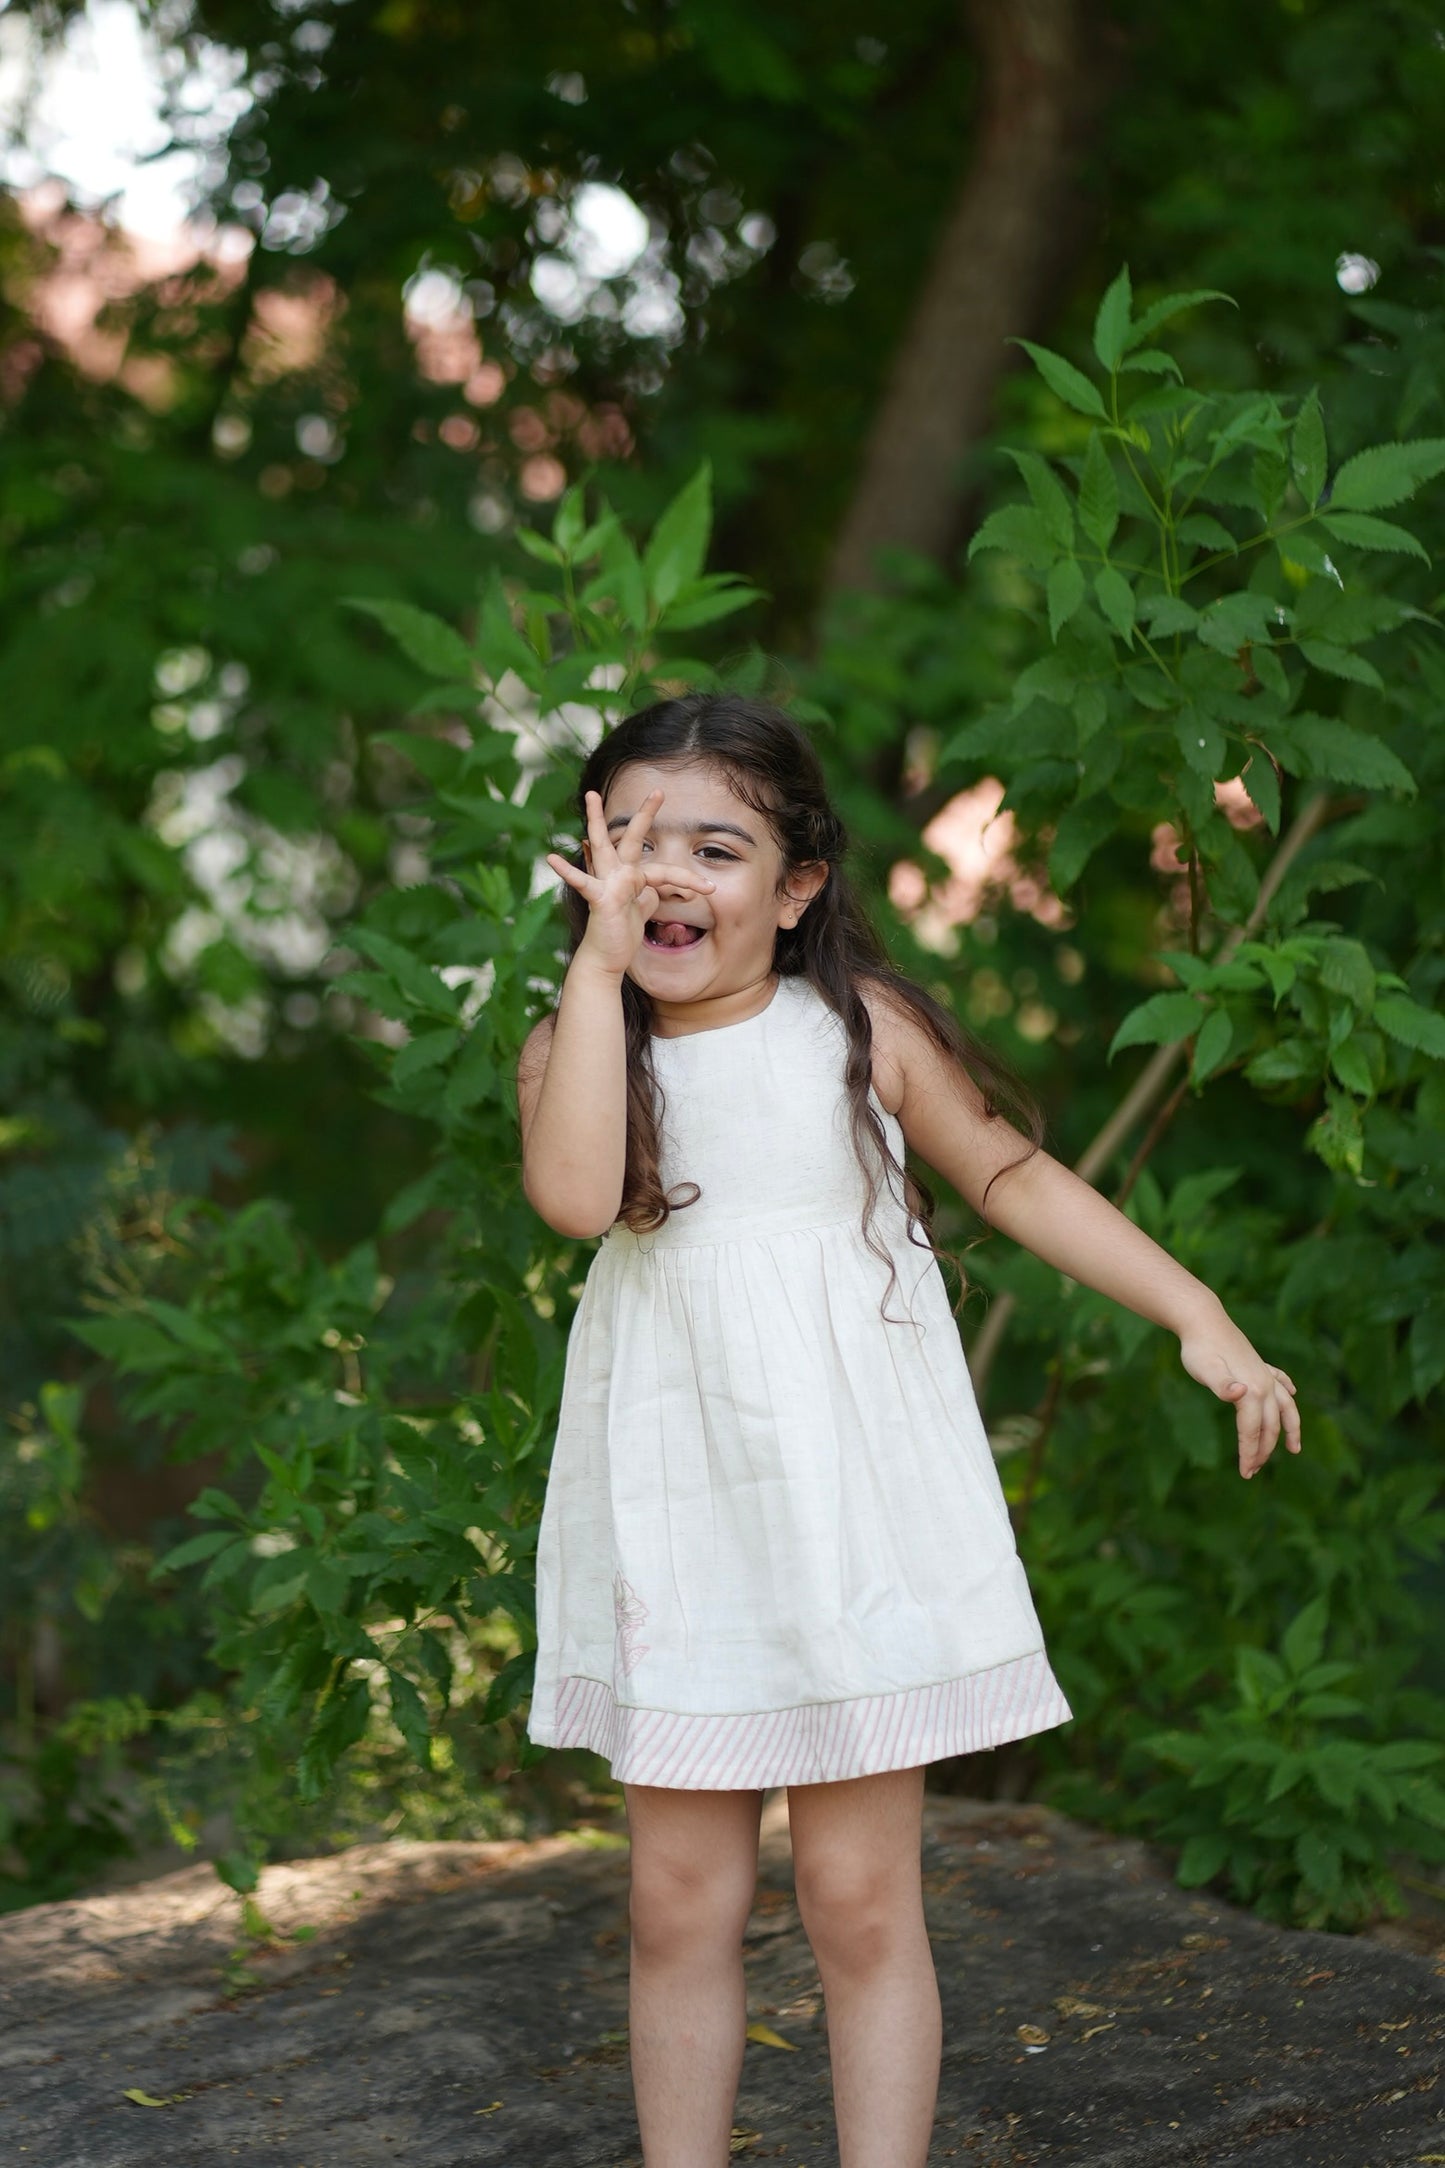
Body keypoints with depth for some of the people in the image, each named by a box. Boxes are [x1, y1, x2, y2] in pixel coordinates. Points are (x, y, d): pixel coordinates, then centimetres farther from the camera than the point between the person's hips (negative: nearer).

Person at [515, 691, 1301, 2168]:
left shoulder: (861, 1028, -1)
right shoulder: (578, 1044, -1)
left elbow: (1011, 1174, 6)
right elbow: (575, 1196, -22)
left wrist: (1200, 1319, 0)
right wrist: (599, 960, -19)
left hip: (850, 1505, -1)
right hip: (676, 1518, 1)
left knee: (860, 1900, 3)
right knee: (679, 1901, 7)